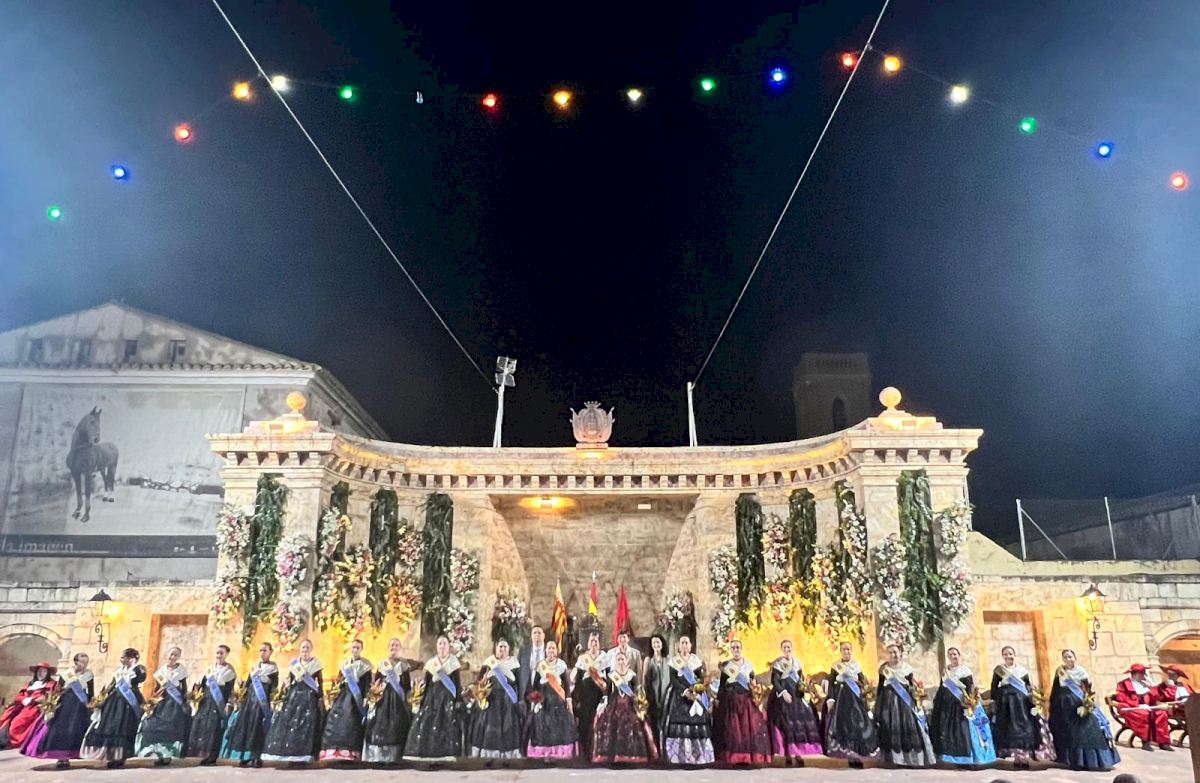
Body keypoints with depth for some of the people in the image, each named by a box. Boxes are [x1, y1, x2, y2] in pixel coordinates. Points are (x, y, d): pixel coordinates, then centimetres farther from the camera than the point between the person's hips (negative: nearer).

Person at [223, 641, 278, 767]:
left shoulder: (273, 668, 0)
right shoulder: (255, 666, 15)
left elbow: (274, 687, -4)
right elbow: (247, 683, 16)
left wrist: (272, 702, -12)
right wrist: (242, 699, 10)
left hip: (263, 701, -5)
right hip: (250, 699, 5)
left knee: (258, 727, -9)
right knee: (245, 725, 1)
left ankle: (256, 757, -6)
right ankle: (245, 756, 7)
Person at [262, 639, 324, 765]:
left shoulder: (316, 663, 3)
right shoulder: (294, 662, 12)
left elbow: (319, 682, 1)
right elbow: (289, 680, 13)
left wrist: (321, 697, -6)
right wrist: (285, 695, 5)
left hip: (309, 696, -4)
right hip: (294, 695, 4)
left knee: (306, 724, -11)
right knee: (288, 722, -5)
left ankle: (303, 757, -10)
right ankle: (292, 756, -1)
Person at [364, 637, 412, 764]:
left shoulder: (403, 665, 10)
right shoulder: (382, 664, 11)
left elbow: (408, 685, 7)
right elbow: (375, 683, 7)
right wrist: (376, 690, -10)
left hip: (399, 700, 0)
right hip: (384, 698, 0)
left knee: (397, 726, -6)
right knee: (381, 726, -6)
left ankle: (394, 757, -4)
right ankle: (379, 757, -4)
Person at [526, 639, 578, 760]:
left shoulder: (561, 664, 5)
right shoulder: (540, 664, 8)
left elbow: (567, 683, 3)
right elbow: (535, 682, 7)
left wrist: (568, 698, -5)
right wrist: (533, 697, -3)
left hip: (558, 698, -1)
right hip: (543, 698, 1)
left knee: (559, 723, -5)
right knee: (543, 724, -3)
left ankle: (559, 753, 0)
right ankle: (544, 754, 2)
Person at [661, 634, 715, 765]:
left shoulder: (696, 659, 8)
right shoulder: (674, 660, 4)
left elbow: (702, 677, 3)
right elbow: (673, 679, -5)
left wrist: (695, 689, -16)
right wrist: (685, 692, -16)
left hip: (696, 694, 1)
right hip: (679, 694, -1)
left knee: (698, 722, -7)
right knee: (679, 721, -10)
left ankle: (698, 754, -2)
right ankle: (679, 755, -7)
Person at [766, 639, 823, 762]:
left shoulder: (797, 663, 13)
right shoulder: (777, 663, -3)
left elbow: (801, 679, 18)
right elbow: (774, 680, -10)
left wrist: (802, 686, -4)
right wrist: (783, 692, -22)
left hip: (796, 695, 5)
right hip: (782, 696, -5)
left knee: (800, 721, -3)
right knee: (786, 723, -7)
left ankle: (797, 752, 1)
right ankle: (787, 754, -7)